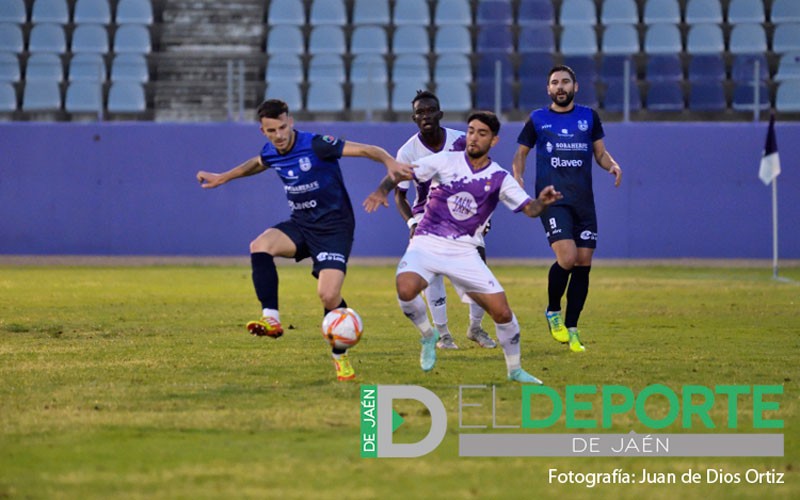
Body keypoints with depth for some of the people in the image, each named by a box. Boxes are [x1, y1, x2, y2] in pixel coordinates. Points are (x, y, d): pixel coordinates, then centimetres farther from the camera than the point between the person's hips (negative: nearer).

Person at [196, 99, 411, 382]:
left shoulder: (316, 145, -20)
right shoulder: (270, 153, 0)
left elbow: (365, 150, -21)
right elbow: (256, 164, 27)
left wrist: (390, 163, -39)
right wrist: (221, 178, 30)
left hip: (334, 227, -6)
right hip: (300, 224, 6)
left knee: (329, 295, -19)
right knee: (260, 246, -25)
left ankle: (341, 357, 5)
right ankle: (271, 320, -20)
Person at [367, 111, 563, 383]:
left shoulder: (499, 178, 2)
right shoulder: (446, 161, -1)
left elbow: (529, 209, -4)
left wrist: (541, 202, -26)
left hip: (464, 252, 1)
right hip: (426, 244, -1)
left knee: (501, 311, -8)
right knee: (406, 289, -31)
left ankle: (515, 369, 18)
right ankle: (428, 336, 0)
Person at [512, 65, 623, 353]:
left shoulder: (588, 117, 11)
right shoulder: (537, 120, 5)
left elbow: (600, 152, 18)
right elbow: (521, 153, 16)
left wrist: (612, 165, -3)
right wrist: (517, 177, -3)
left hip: (583, 201, 3)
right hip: (552, 200, -3)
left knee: (583, 265, 0)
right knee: (567, 258, -20)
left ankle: (571, 329, 11)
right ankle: (553, 311, 6)